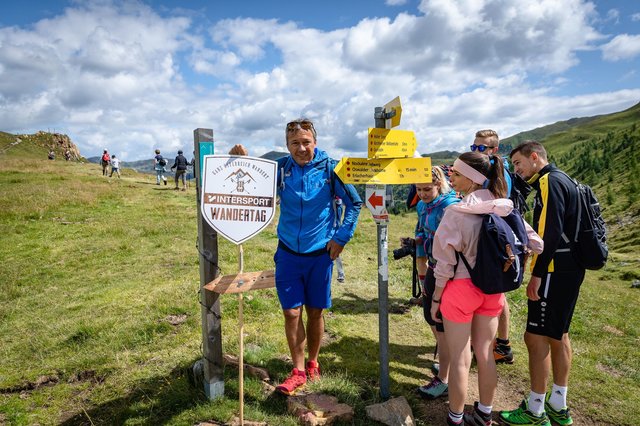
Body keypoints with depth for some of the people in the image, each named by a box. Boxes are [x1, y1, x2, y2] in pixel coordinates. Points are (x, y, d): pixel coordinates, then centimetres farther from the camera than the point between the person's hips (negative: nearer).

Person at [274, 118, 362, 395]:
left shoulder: (329, 168, -8)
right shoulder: (280, 168, -4)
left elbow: (354, 203, 1)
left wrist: (341, 238, -3)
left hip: (320, 253, 0)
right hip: (288, 253, 1)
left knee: (315, 312, 13)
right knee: (291, 312, 2)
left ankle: (312, 363, 35)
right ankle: (298, 371, 21)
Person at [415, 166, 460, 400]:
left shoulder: (450, 206, -19)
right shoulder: (422, 206, 8)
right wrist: (423, 275, 17)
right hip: (434, 270, 9)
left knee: (443, 326, 3)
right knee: (431, 317, 20)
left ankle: (443, 381, 20)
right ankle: (446, 363, 43)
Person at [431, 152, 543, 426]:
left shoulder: (456, 213, -18)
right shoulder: (505, 209, -3)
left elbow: (446, 262, -13)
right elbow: (537, 244, 1)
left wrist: (436, 298, -1)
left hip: (462, 288, -5)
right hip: (493, 290, 5)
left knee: (459, 359, 9)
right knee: (485, 354, 20)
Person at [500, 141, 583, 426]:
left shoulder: (549, 182, -13)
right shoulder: (561, 180, 17)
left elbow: (551, 233, -22)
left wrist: (537, 274, -20)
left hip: (555, 272, -10)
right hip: (569, 269, 10)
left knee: (536, 337, -3)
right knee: (558, 335, 16)